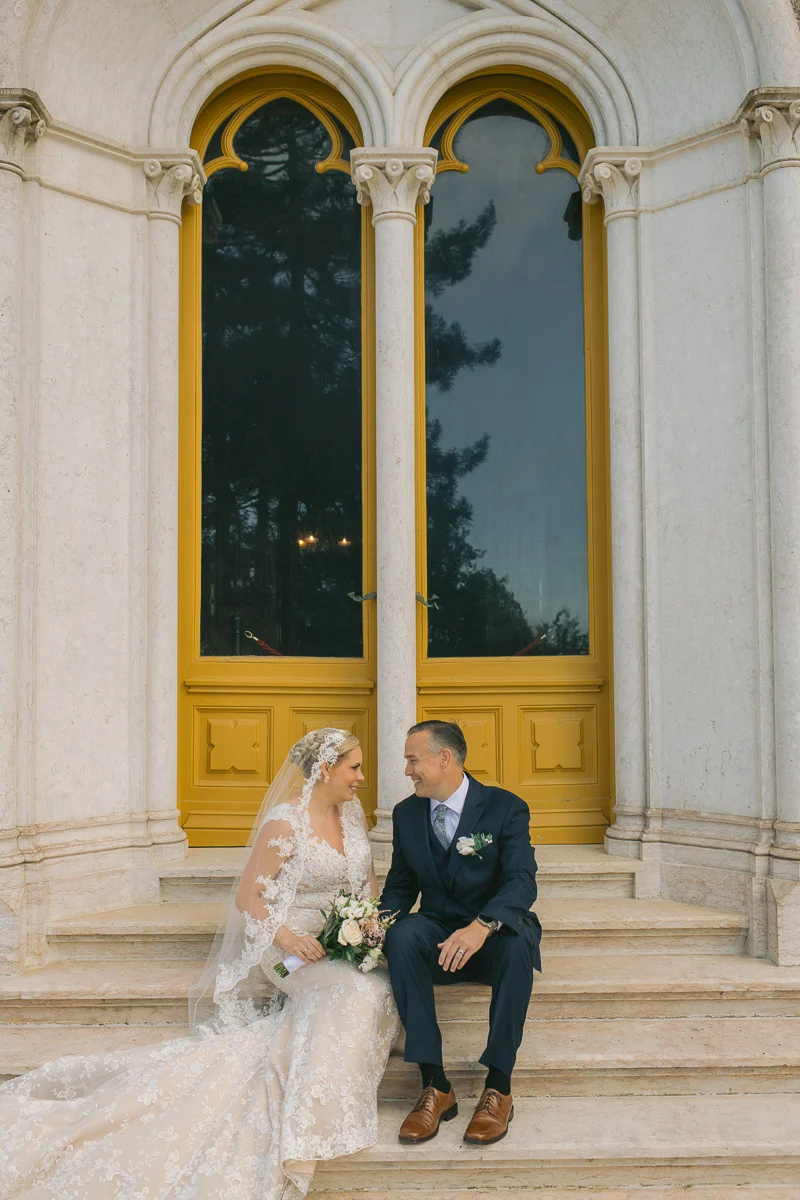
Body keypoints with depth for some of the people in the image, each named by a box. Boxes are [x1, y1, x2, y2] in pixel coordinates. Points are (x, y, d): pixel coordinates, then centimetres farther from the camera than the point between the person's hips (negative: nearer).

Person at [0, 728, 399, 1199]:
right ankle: (308, 1124, -28)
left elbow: (368, 880, 18)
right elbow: (247, 897, -8)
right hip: (294, 941, -7)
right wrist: (286, 938, -24)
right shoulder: (284, 823, -10)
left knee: (379, 986, -24)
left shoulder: (352, 811, 11)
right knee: (355, 992, -34)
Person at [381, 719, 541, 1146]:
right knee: (401, 937, -32)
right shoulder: (407, 813, 5)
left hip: (494, 933, -3)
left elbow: (522, 882, -20)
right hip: (438, 933, 3)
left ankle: (498, 1087, -28)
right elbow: (400, 886, 11)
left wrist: (482, 926, -40)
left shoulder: (506, 807, -8)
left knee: (516, 942, -38)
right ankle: (434, 1086, -28)